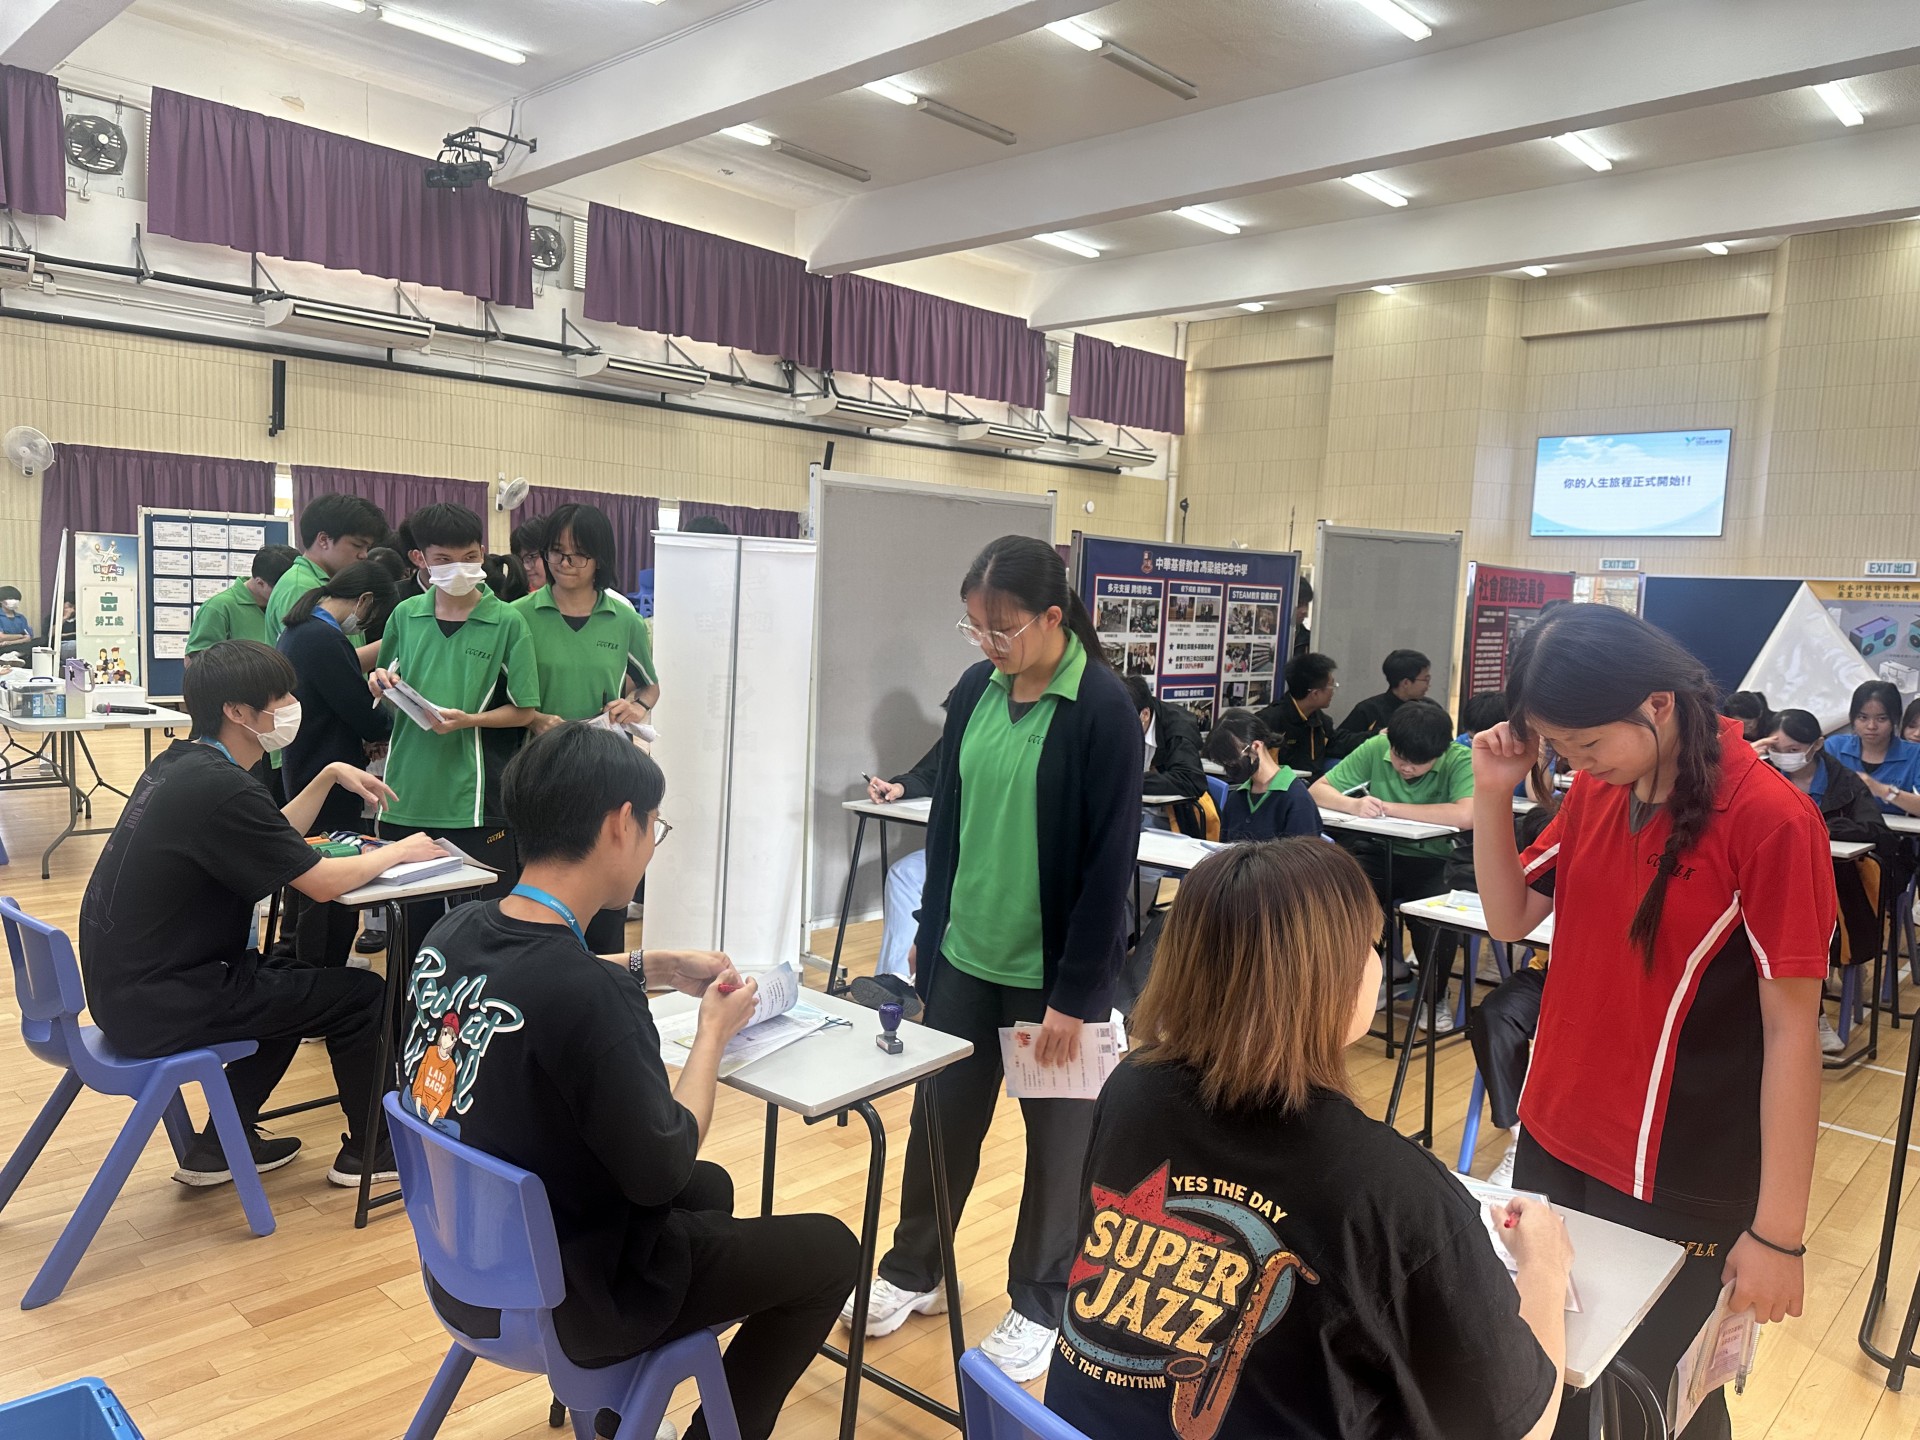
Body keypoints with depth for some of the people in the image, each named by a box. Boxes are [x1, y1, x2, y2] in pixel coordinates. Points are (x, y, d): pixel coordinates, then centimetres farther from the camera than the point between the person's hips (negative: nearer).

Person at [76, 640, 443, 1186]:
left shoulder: (179, 763, 5)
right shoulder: (222, 787, -25)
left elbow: (277, 843, 17)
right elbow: (324, 883, -19)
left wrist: (329, 777, 9)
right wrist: (400, 851, -3)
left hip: (127, 982, 10)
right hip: (157, 1007, -10)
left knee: (298, 980, 27)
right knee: (363, 994, 0)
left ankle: (220, 1146, 28)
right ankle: (366, 1150, 19)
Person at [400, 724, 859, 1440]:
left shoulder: (453, 932, -10)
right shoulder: (591, 997, -35)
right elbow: (662, 1172, -22)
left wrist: (653, 965, 9)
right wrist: (714, 1029, -10)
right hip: (562, 1300, -7)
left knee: (711, 1186, 30)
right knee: (830, 1250, 9)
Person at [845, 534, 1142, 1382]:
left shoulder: (1103, 709, -15)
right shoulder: (974, 693, 1)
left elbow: (1110, 861, -15)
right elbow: (946, 823, 9)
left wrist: (1076, 991, -15)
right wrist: (930, 937, 9)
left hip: (1054, 970, -5)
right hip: (967, 956, 5)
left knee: (1056, 1139, 12)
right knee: (941, 1117, 15)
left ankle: (1040, 1304, 32)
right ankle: (914, 1270, 37)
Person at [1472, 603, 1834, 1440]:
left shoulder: (1769, 820, -18)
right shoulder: (1594, 791, 0)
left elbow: (1791, 1030, -16)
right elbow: (1510, 918, 9)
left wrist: (1778, 1230, -13)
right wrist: (1492, 795, -6)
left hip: (1679, 1186, -5)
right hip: (1551, 1144, 6)